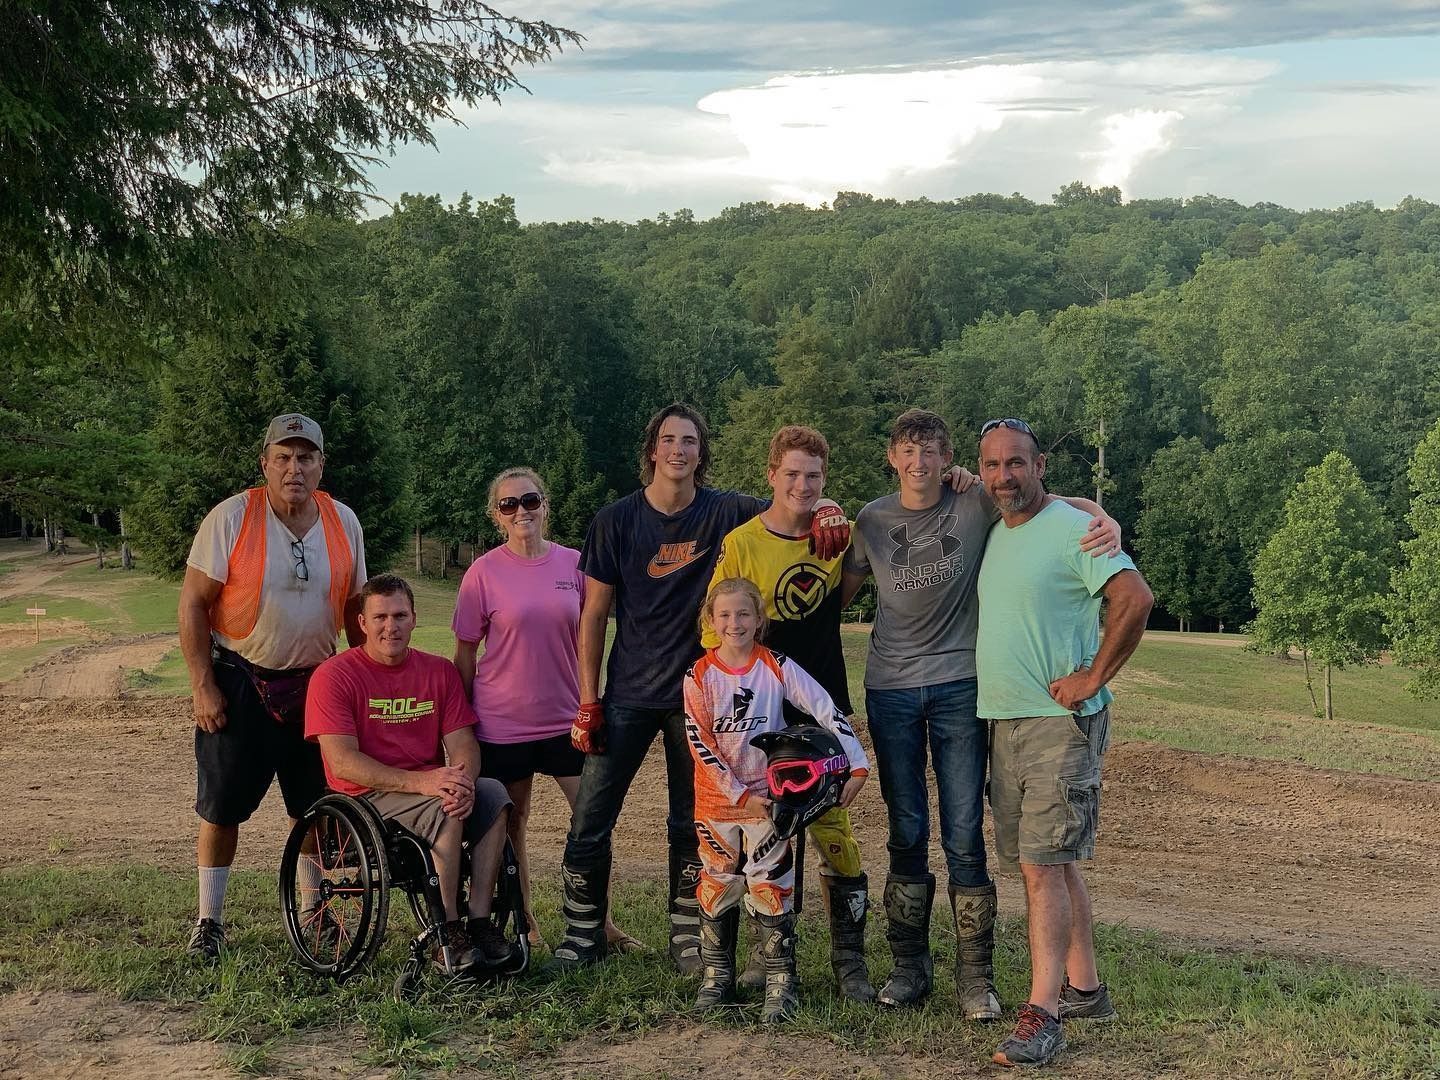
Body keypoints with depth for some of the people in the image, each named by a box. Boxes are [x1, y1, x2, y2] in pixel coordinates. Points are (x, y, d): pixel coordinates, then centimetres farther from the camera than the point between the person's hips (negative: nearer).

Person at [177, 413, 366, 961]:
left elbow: (354, 608, 10)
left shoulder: (343, 523, 1)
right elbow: (193, 603, -9)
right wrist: (202, 686, -13)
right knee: (222, 809, 3)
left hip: (315, 684, 3)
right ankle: (209, 921, 16)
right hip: (239, 682, -3)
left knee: (314, 810, 8)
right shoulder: (232, 518, -11)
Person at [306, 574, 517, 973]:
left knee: (493, 794, -23)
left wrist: (464, 782, -22)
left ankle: (478, 919, -21)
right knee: (443, 809, -32)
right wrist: (421, 782, -27)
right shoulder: (333, 676, -6)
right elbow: (342, 762, -16)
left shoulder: (439, 671, 10)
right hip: (365, 798, -5)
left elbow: (462, 742, 4)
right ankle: (447, 936, -24)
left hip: (433, 786, 5)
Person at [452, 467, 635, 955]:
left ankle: (600, 921, 16)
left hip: (565, 718, 2)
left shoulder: (573, 564, 1)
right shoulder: (484, 573, -6)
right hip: (503, 723, -2)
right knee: (510, 825, 9)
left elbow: (585, 640, 10)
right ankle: (524, 924, 24)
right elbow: (465, 652, 0)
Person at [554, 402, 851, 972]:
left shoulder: (726, 513, -2)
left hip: (698, 694, 0)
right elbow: (594, 614, 0)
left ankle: (687, 936, 21)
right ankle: (582, 935, 13)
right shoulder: (615, 521, -2)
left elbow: (787, 508, 0)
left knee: (691, 826, 8)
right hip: (627, 694, 0)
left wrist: (823, 509, -25)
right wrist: (587, 702, -3)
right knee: (590, 821, -2)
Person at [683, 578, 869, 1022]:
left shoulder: (777, 668, -6)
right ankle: (717, 977, 24)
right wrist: (740, 795, -11)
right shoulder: (699, 675, -5)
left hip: (767, 797, -1)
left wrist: (858, 767, -17)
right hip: (716, 799, 1)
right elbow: (700, 744, -7)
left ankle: (780, 983, 5)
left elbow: (828, 713, -9)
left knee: (771, 888, -2)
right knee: (717, 886, 11)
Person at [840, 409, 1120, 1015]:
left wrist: (1104, 519, -22)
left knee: (964, 836, -3)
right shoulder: (872, 521, 5)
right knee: (906, 834, 7)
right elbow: (841, 593, 17)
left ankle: (975, 976, 6)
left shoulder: (976, 505, -3)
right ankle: (908, 966, 17)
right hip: (890, 689, 2)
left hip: (958, 686, -2)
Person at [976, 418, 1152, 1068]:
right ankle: (1085, 989, 24)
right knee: (1052, 862, 14)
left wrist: (1092, 679, -18)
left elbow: (1136, 599, -20)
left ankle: (1042, 1015, -12)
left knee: (1043, 866, -13)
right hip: (1004, 722, 8)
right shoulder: (992, 534, 14)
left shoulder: (1073, 529, -11)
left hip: (1061, 722, -8)